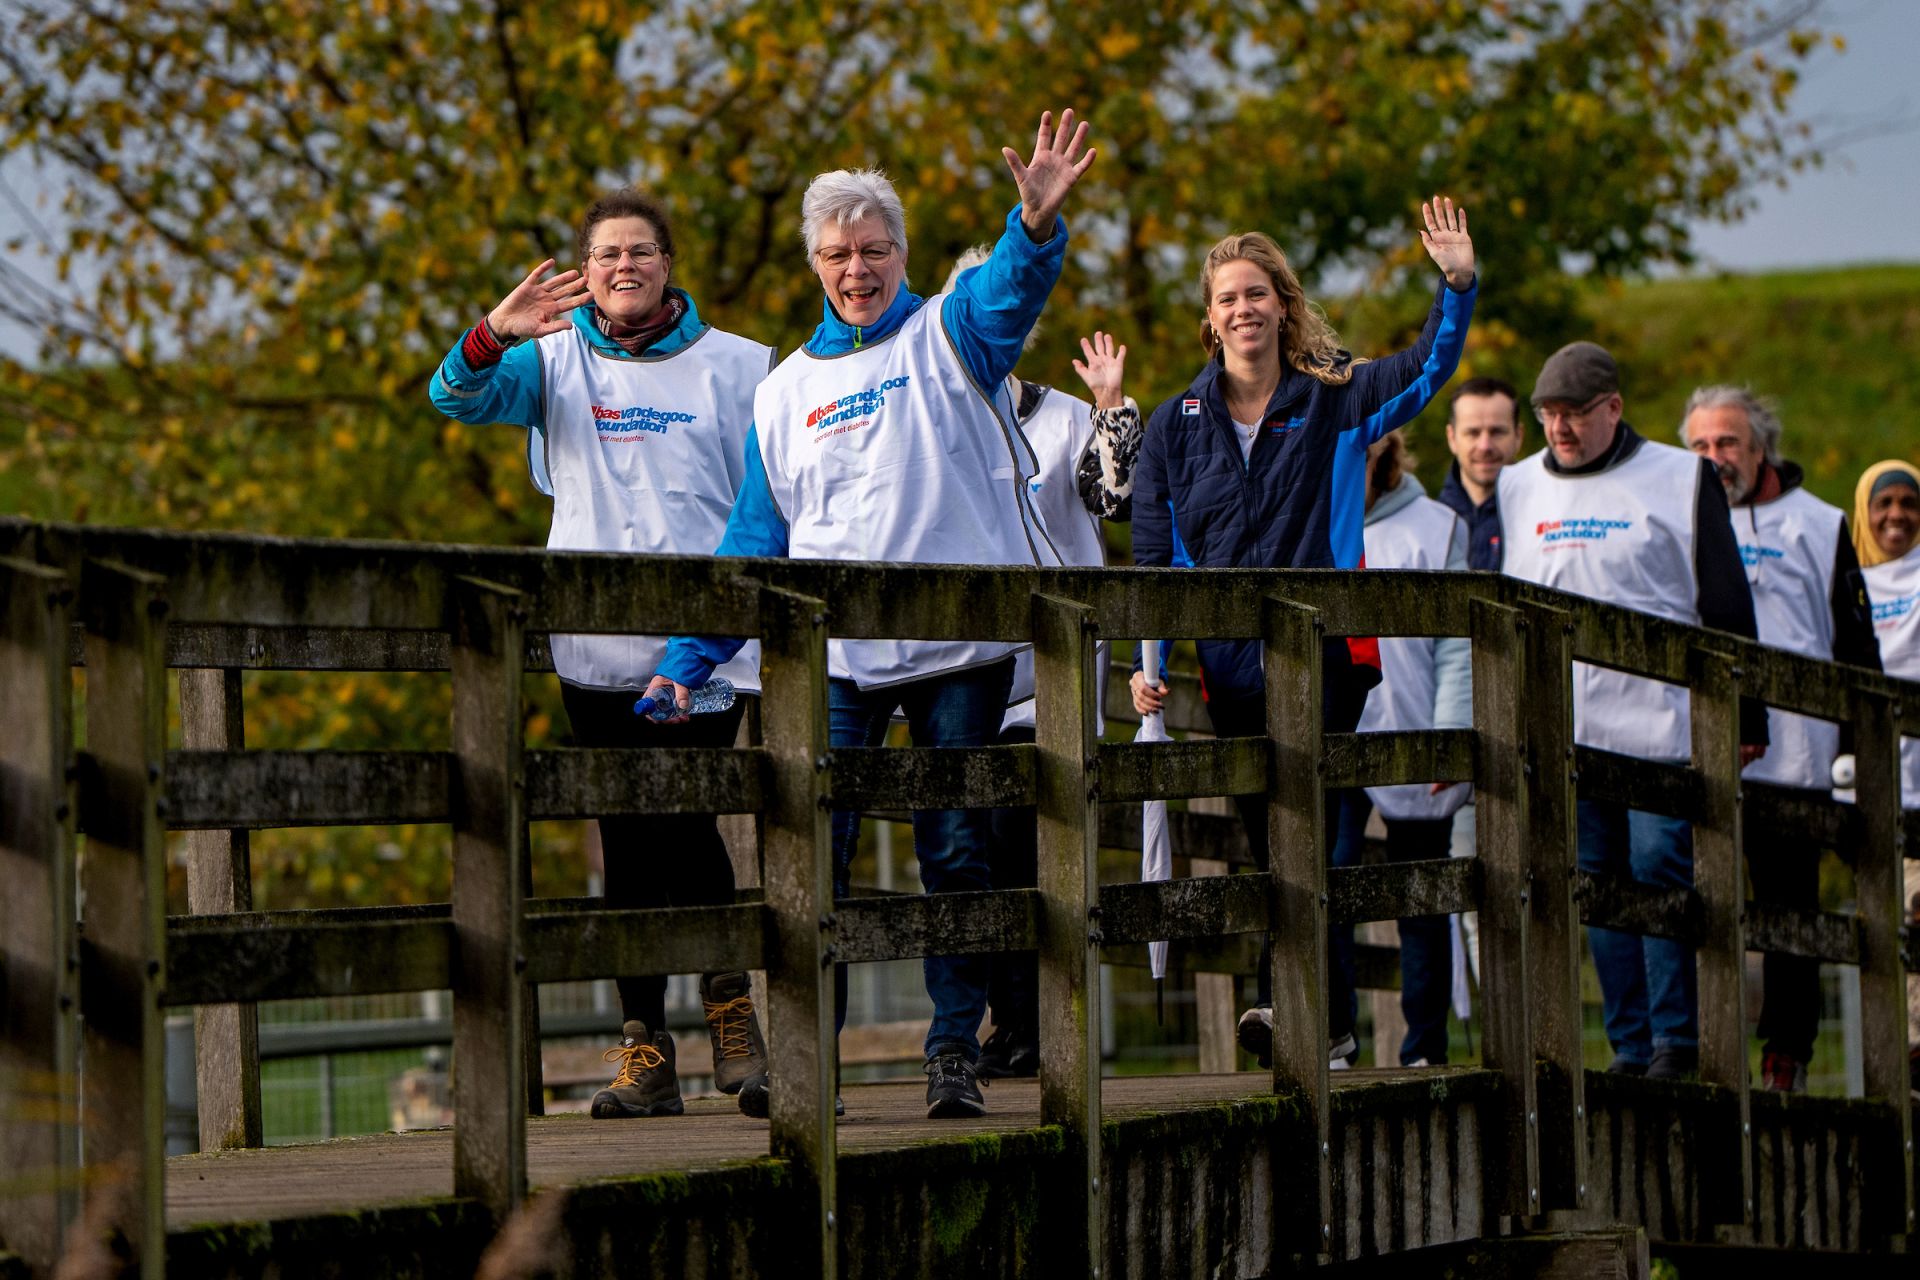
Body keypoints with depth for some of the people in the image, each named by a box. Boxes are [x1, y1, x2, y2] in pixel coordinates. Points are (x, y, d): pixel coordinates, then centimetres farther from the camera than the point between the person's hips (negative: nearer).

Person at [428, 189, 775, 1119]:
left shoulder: (735, 367, 8)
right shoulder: (555, 361, 9)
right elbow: (459, 397, -8)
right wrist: (493, 336, -29)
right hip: (597, 649, 2)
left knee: (687, 825, -14)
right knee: (629, 844, 3)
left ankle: (729, 1009, 4)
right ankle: (644, 1051, 7)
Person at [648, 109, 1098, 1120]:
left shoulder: (945, 337, 5)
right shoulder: (785, 390, 13)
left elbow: (1012, 288, -18)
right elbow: (754, 541, 15)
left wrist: (1038, 219, -41)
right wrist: (686, 661, 8)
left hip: (961, 642, -2)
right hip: (835, 655, 2)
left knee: (957, 857, 3)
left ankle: (955, 1052, 11)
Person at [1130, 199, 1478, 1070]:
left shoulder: (1333, 401, 7)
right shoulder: (1176, 426, 11)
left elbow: (1428, 369, -6)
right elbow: (1152, 555, 10)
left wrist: (1457, 287, -22)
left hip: (1324, 649, -3)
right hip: (1229, 664, 3)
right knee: (1276, 845, 5)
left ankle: (1285, 999, -27)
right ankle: (1330, 1022, 13)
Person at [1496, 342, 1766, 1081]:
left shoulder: (1680, 480, 3)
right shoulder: (1516, 492, 14)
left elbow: (1726, 607, 4)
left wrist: (1743, 717, 0)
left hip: (1661, 727, -4)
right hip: (1560, 733, 4)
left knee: (1660, 871, -10)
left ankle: (1677, 1041, -4)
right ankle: (1631, 1043, 7)